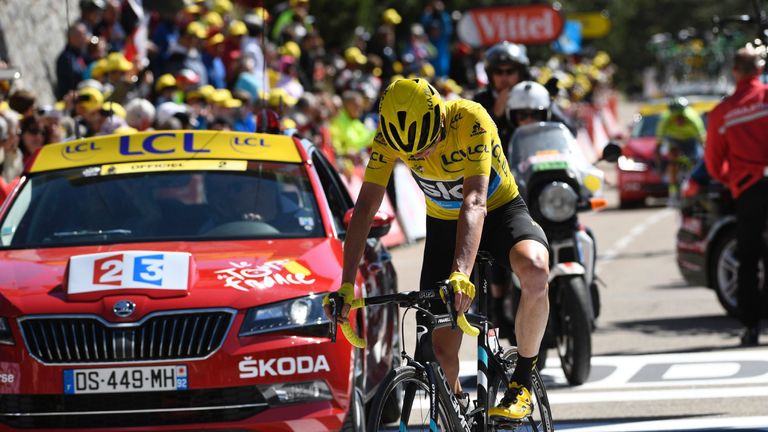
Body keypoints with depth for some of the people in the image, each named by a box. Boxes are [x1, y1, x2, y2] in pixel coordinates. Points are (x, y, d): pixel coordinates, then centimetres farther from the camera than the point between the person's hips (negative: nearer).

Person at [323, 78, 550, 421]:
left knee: (535, 271, -37)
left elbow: (474, 202, -44)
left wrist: (461, 274, -57)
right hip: (444, 223, 3)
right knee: (442, 350, -7)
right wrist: (347, 284, -36)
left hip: (499, 210, -3)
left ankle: (522, 379, -16)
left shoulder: (470, 120, -34)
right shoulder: (390, 135, -23)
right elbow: (365, 207, -25)